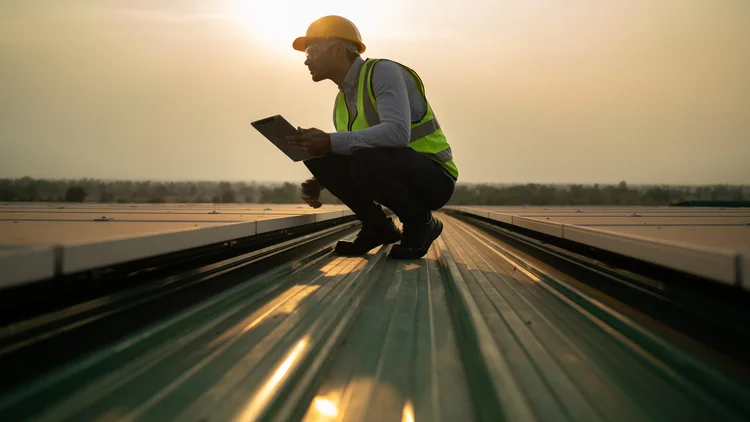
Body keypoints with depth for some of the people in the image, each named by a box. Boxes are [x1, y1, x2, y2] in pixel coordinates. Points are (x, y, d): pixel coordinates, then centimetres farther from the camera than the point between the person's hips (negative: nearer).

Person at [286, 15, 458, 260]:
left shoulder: (383, 71, -17)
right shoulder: (343, 100, 9)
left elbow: (397, 133, -33)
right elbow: (344, 155, 16)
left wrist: (331, 142, -34)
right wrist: (316, 184, -5)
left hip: (431, 178, -7)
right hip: (388, 175, 8)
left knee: (365, 160, -35)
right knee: (318, 156, -8)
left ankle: (421, 223, -10)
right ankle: (378, 227, 3)